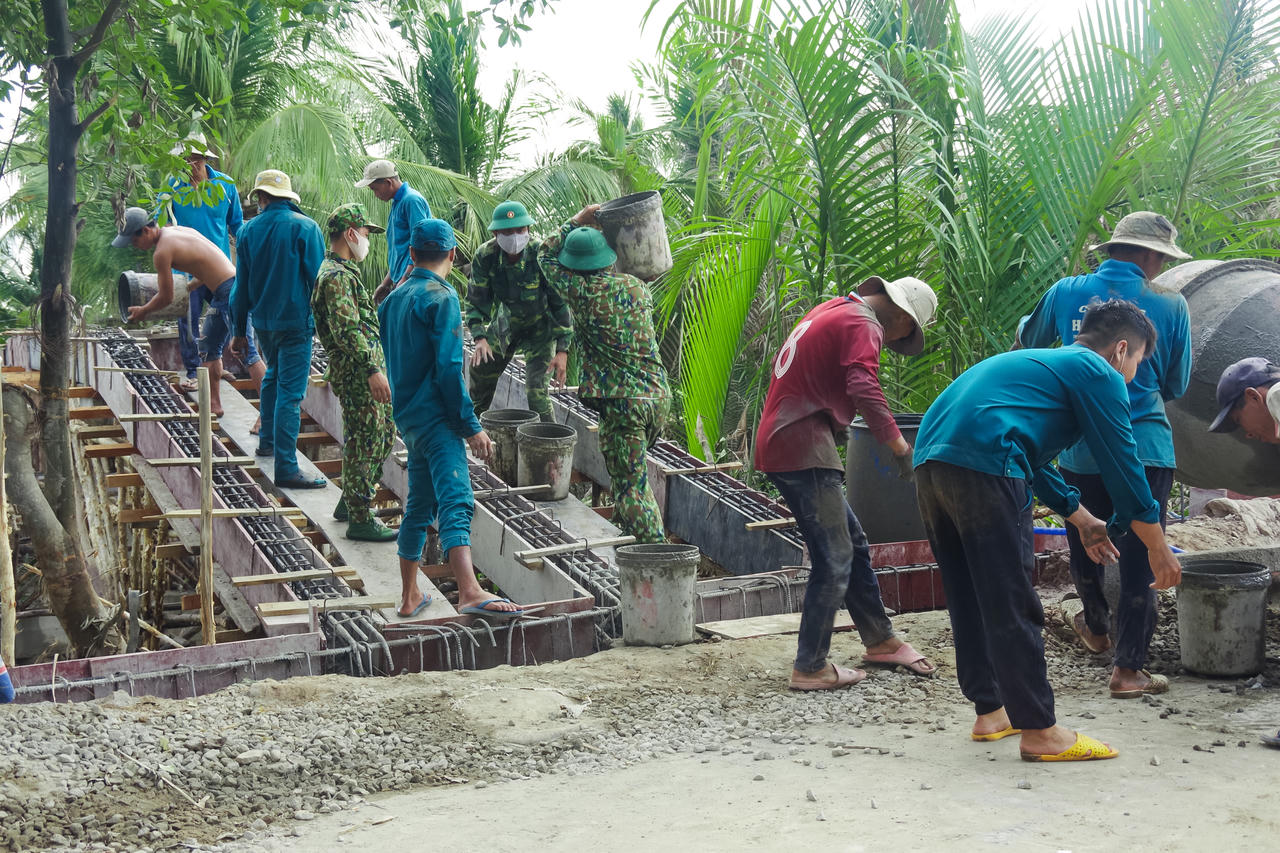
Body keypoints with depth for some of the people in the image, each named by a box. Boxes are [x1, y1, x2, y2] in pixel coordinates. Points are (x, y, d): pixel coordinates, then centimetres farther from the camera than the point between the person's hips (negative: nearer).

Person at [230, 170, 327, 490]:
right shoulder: (305, 227, -9)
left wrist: (240, 331, 14)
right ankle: (286, 468, -10)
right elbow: (318, 277, -9)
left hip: (262, 320, 5)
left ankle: (267, 441, 37)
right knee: (291, 391, -7)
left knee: (273, 376, 28)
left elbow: (241, 286, 7)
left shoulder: (248, 231, 2)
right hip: (295, 320, -5)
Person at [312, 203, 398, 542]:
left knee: (384, 432, 18)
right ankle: (359, 520, 4)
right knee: (362, 443, -4)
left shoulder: (344, 272, 18)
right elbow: (347, 330, -25)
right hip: (355, 373, -11)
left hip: (367, 368, 11)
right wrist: (372, 370, -27)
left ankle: (350, 502, 29)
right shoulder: (336, 276, -17)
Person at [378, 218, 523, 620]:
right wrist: (471, 426, -15)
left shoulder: (394, 298, 15)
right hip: (436, 416, -9)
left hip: (407, 415, 9)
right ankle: (470, 592, -38)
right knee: (456, 501, -22)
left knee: (419, 504, 18)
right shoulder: (441, 297, -10)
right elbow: (448, 368, -17)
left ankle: (410, 596, 25)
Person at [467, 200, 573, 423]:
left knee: (536, 388, -19)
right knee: (480, 377, 16)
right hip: (504, 325, 4)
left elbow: (561, 302, -20)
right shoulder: (485, 257, -19)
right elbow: (475, 301, -7)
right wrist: (480, 338, -22)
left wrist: (562, 350, -23)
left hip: (540, 327, -4)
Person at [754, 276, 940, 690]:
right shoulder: (863, 325, -11)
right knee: (834, 559, -4)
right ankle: (810, 667, 2)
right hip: (803, 450, -10)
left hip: (778, 443, 10)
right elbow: (864, 390, -28)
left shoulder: (833, 310, 20)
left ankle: (880, 640, 27)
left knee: (853, 544, 17)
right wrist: (900, 447, -24)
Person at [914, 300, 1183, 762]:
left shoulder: (1041, 361, 34)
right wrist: (1158, 547, 15)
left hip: (930, 460, 9)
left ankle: (990, 711, 26)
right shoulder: (1099, 373, 8)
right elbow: (1122, 463, 5)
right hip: (983, 464, -9)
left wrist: (1082, 519, 51)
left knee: (971, 602, 17)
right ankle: (1040, 732, 4)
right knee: (1012, 607, -3)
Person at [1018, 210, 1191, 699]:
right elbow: (1176, 386, 8)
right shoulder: (1170, 305, -4)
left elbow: (1029, 345, 20)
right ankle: (1128, 670, 9)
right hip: (1146, 448, -2)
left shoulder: (1065, 293, 0)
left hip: (1080, 451, 2)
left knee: (1085, 548, 22)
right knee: (1140, 562, 6)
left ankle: (1095, 627, 46)